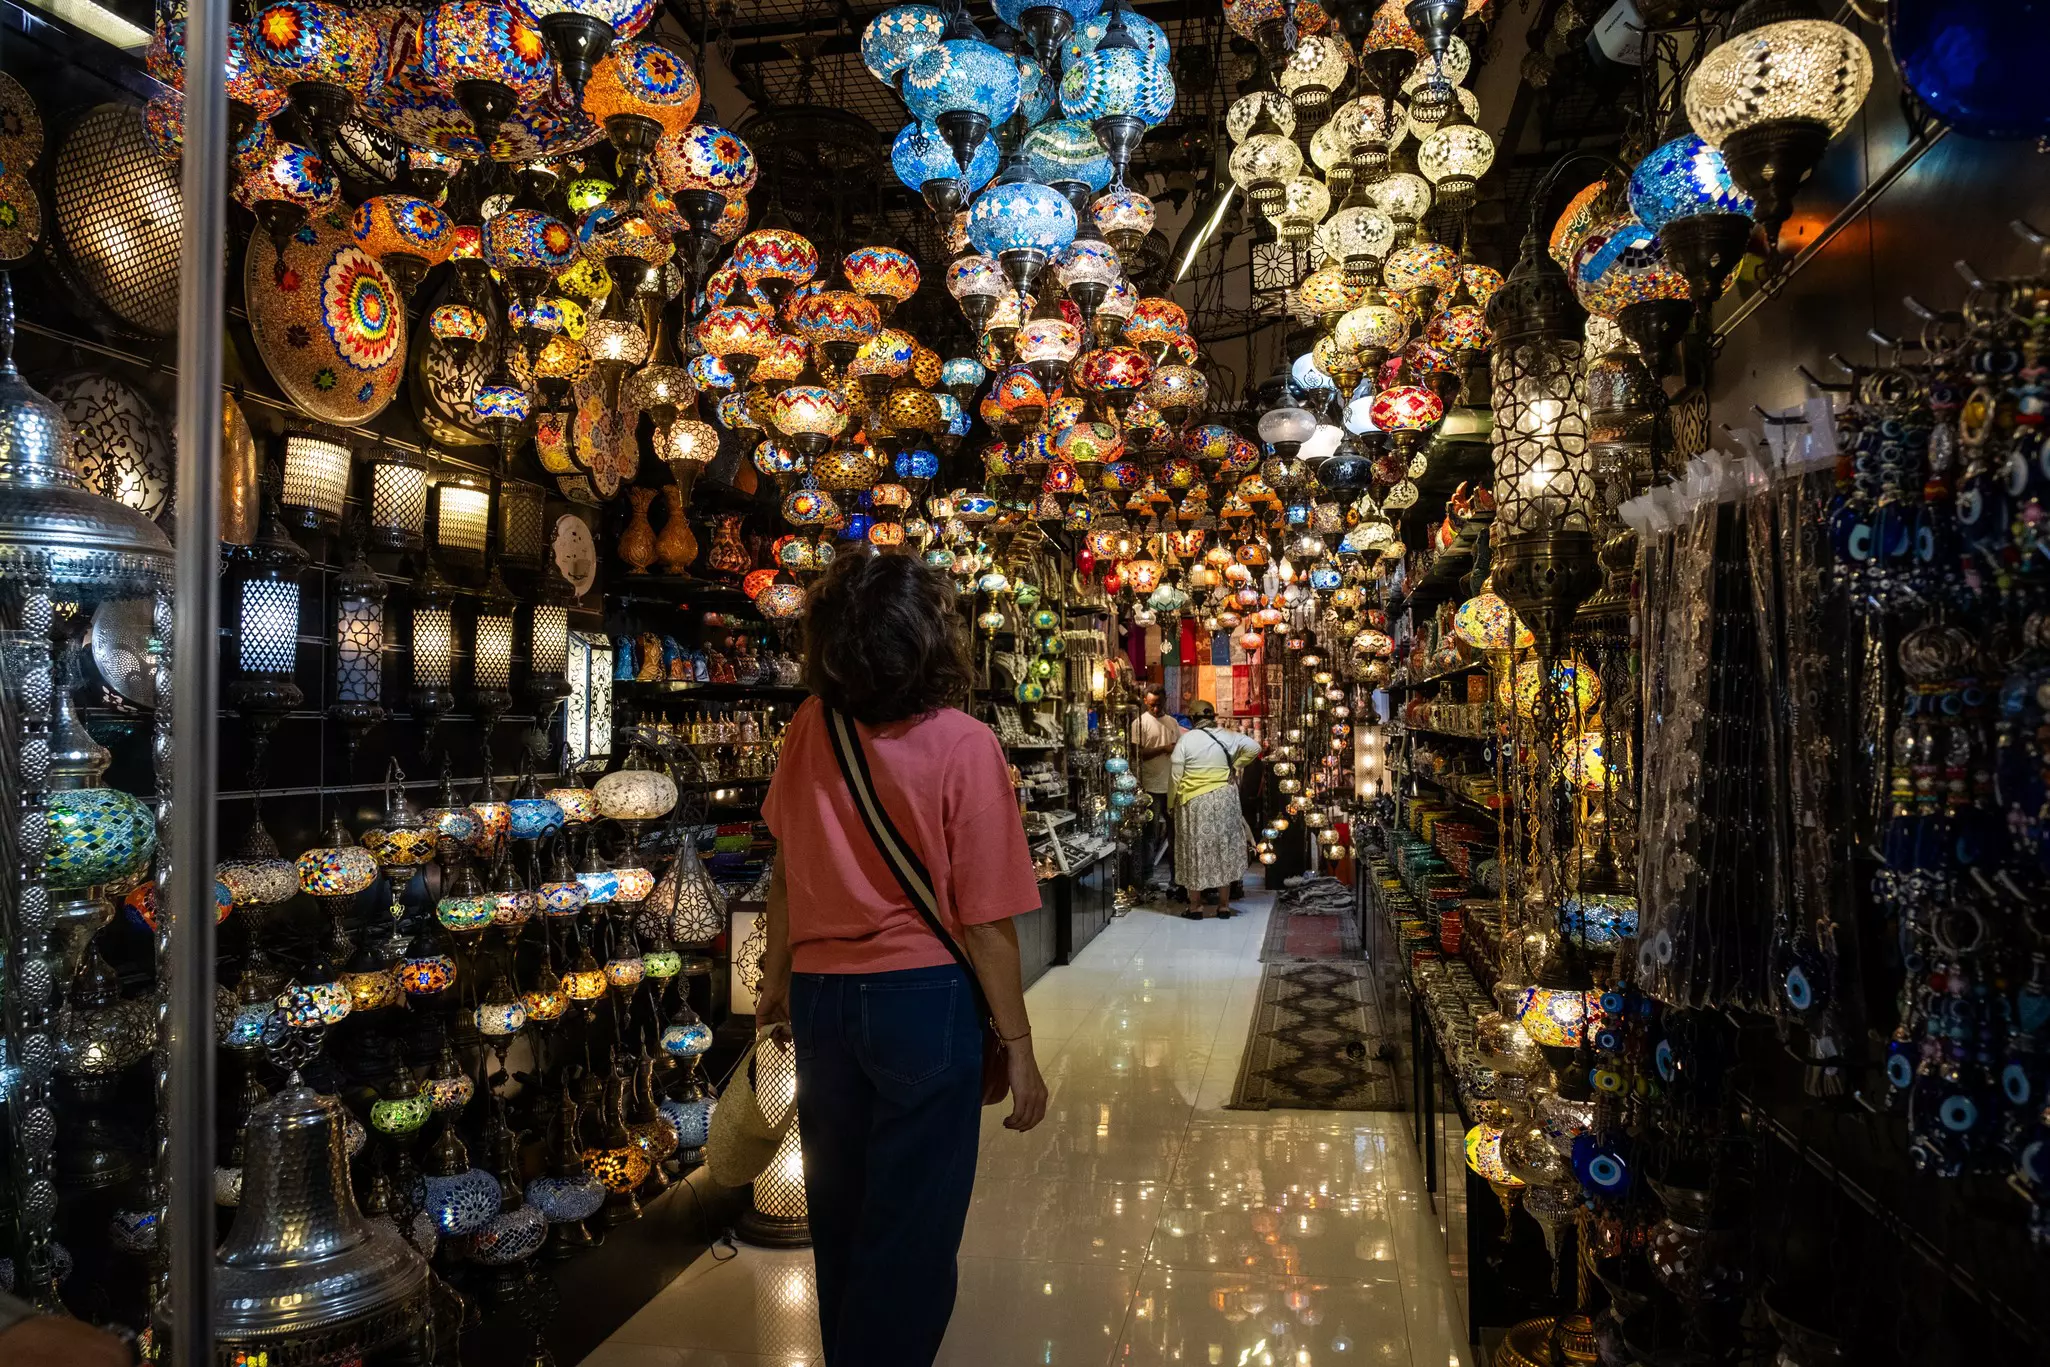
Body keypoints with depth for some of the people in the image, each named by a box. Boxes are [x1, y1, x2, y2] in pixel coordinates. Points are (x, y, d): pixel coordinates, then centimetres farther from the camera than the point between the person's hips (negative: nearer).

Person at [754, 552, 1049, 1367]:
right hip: (922, 998, -5)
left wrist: (779, 974, 21)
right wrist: (1017, 1044, -5)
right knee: (910, 1229, 11)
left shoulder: (809, 730, -3)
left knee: (840, 1211, 22)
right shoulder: (962, 746, -16)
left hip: (820, 1000, 5)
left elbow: (787, 870, 6)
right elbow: (984, 920, -15)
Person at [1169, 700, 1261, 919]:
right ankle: (1224, 905, 15)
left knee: (1195, 851, 6)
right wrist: (1235, 766, 4)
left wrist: (1174, 802, 5)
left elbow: (1175, 775, -6)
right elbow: (1254, 747, -6)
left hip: (1193, 802, -2)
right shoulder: (1227, 736, -1)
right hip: (1224, 799, 2)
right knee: (1224, 849, 11)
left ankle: (1195, 906, 10)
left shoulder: (1185, 740, -7)